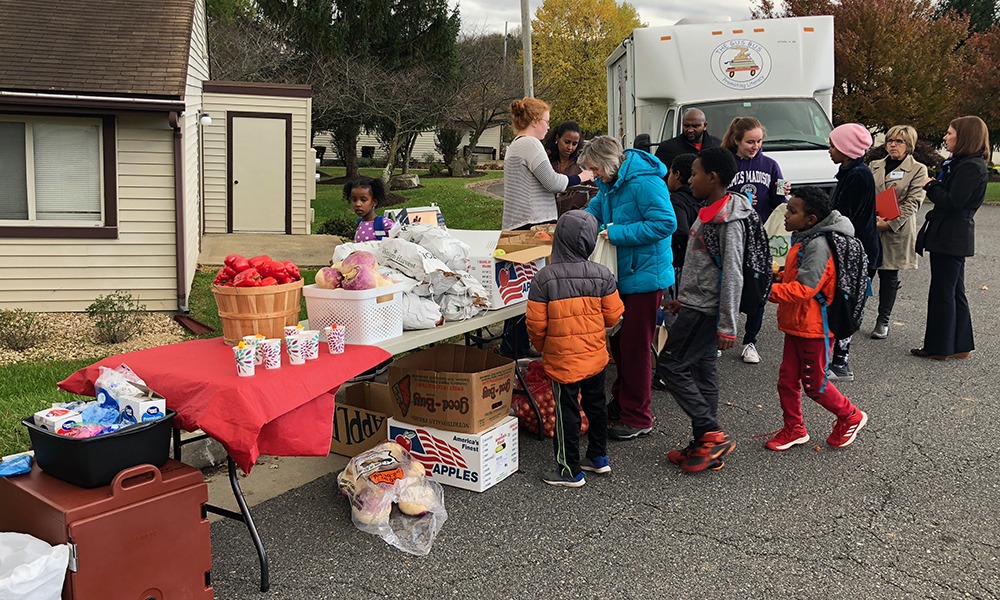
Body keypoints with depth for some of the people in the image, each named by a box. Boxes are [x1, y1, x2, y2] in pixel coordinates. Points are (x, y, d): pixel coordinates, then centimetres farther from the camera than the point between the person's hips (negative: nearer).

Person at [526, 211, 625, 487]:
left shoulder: (544, 277, -15)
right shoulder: (602, 275, -7)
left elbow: (536, 324, -11)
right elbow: (612, 316, 0)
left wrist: (542, 346, 9)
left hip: (562, 359, -4)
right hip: (596, 356, 4)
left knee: (567, 413, 6)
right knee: (596, 404, 21)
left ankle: (570, 471, 17)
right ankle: (598, 458, 35)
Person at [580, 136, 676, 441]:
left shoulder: (644, 183, -20)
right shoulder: (610, 181, 10)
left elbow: (665, 223, -25)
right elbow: (597, 207, 27)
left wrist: (618, 233, -23)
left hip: (644, 276, -10)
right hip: (621, 274, 10)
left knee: (634, 347, -3)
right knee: (618, 341, 18)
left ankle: (637, 418, 9)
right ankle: (621, 401, 35)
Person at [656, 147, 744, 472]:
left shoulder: (728, 220, -19)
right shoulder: (708, 212, 11)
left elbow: (732, 274, -22)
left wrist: (727, 326, -22)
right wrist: (682, 299, 25)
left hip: (704, 310, -10)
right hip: (696, 305, 10)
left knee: (670, 365, -7)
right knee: (702, 370, 11)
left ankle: (712, 434, -2)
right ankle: (707, 445, 18)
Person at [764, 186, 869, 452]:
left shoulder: (818, 245, -23)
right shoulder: (803, 241, 8)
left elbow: (803, 288, -30)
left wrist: (768, 290, -32)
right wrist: (778, 276, 2)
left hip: (814, 329, -9)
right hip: (796, 324, 9)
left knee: (814, 383, 5)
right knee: (788, 379, 13)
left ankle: (850, 416, 29)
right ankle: (794, 429, 27)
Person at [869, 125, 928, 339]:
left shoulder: (918, 170, 1)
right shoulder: (874, 166, 14)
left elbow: (912, 203, -6)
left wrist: (889, 223, -16)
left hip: (896, 231, -3)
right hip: (869, 229, 3)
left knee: (889, 276, 4)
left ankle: (883, 321, 15)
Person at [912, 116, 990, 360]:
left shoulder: (971, 167, -17)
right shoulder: (962, 163, 15)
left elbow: (952, 202, -22)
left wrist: (930, 186, -10)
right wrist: (934, 186, 3)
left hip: (950, 237, -11)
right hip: (953, 237, 11)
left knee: (942, 292, -3)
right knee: (955, 292, 15)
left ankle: (939, 347, 6)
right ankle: (960, 345, 24)